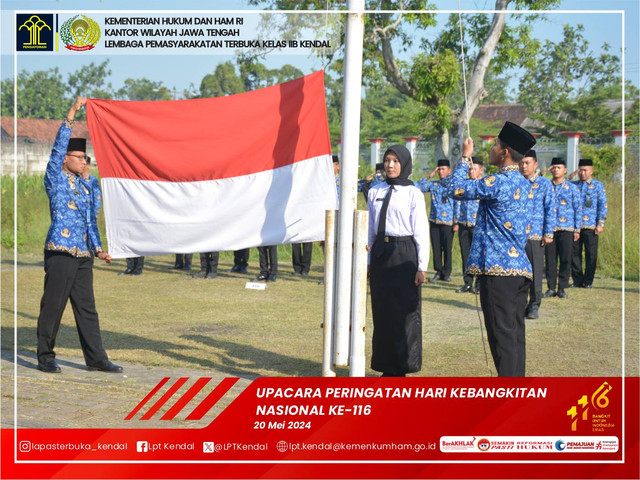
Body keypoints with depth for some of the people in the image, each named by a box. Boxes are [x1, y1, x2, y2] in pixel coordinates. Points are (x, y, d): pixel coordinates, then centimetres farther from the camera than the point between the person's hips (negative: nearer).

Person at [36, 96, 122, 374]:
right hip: (60, 253, -6)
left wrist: (98, 249, 13)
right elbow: (59, 146, -11)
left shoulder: (85, 186, 18)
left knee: (86, 308, 8)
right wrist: (72, 114, -13)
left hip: (83, 256, 6)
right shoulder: (55, 179, 1)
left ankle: (96, 358, 11)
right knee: (53, 306, -1)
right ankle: (46, 357, 10)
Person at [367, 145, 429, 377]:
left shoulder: (413, 194, -3)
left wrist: (422, 267, -9)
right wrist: (367, 261, 11)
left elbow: (421, 232, -5)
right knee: (381, 310, 8)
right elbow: (370, 229, 13)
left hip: (404, 254, -4)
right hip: (380, 253, 4)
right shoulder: (375, 192, 9)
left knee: (405, 311, -1)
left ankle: (403, 368, 10)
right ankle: (387, 368, 19)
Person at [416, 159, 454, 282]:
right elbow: (418, 186, 5)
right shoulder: (433, 185, 12)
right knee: (436, 248, 5)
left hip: (447, 222, -3)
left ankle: (446, 273, 9)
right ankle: (438, 272, 13)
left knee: (447, 248, -1)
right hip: (434, 221, 4)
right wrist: (429, 176, 1)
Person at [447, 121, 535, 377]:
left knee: (502, 334, -6)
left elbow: (456, 190, -9)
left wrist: (465, 157, 2)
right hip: (520, 269, 9)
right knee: (515, 333, 13)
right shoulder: (523, 183, 15)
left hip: (499, 270, -9)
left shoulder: (499, 182, -14)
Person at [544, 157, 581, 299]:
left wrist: (577, 229, 1)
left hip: (566, 228, -1)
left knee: (565, 259, 0)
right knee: (550, 259, 1)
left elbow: (578, 209, 7)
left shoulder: (572, 188, 6)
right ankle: (551, 288, 9)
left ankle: (562, 288, 9)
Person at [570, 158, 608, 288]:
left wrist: (600, 224, -4)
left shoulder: (598, 186, 7)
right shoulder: (573, 186, 13)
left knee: (591, 254, 0)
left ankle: (588, 281, 9)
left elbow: (603, 206, 3)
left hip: (591, 226, -2)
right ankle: (577, 280, 12)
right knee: (575, 253, 2)